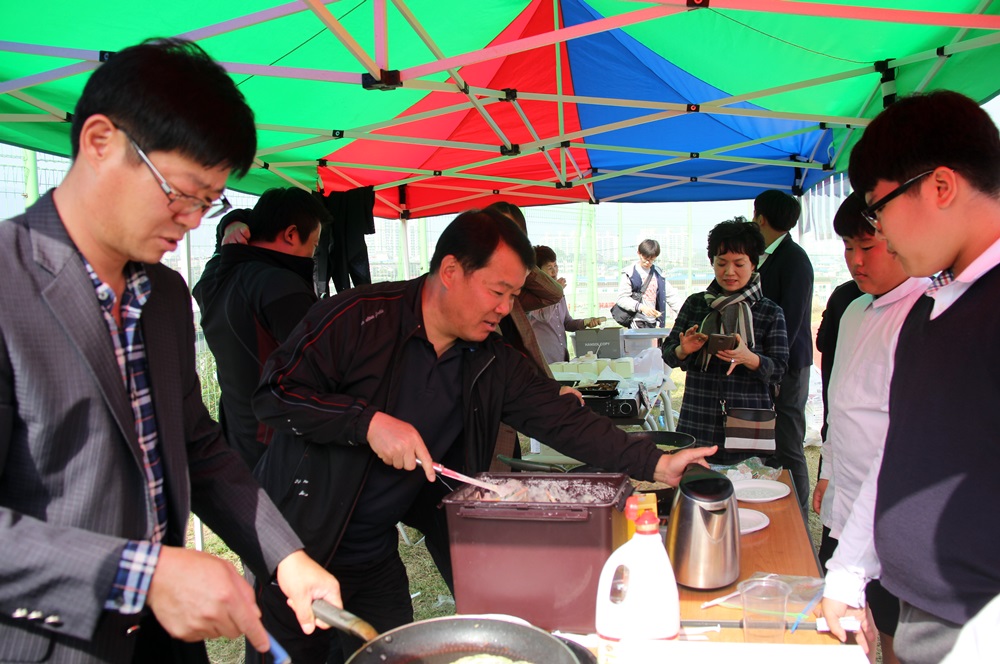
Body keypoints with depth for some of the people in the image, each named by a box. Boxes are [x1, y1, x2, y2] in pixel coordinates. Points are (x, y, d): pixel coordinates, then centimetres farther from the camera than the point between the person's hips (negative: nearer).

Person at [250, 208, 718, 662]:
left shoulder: (494, 365, -1)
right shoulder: (359, 318, -18)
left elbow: (562, 419, -5)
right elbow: (274, 394, -19)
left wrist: (656, 465, -13)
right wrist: (369, 423, -28)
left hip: (377, 555, 5)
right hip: (297, 544, -5)